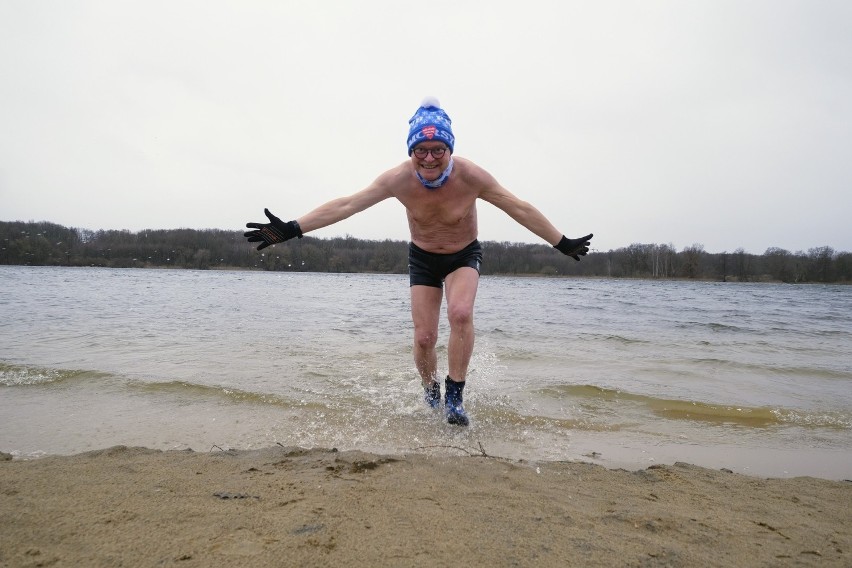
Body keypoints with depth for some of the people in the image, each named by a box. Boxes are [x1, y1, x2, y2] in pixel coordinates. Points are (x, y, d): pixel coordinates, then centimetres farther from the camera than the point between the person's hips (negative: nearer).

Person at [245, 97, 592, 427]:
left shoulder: (470, 176, -27)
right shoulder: (399, 179, -24)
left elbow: (521, 209, -17)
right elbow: (345, 205, -22)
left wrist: (563, 243, -13)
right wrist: (291, 229, -27)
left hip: (464, 255, -1)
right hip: (423, 259, 1)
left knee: (461, 314, -28)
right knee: (424, 337, -2)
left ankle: (455, 396, -13)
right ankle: (431, 397, 26)